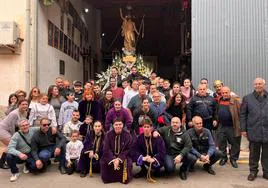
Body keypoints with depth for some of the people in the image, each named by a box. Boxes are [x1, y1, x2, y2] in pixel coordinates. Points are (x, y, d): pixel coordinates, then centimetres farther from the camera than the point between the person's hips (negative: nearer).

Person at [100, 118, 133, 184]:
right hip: (111, 155, 2)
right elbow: (106, 149, -10)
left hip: (123, 156, -1)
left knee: (127, 163, -31)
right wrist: (113, 159, -25)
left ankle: (123, 178, -3)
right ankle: (108, 178, 2)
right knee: (103, 161, -25)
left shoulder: (127, 135, -9)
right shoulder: (108, 134, -6)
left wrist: (119, 159, -23)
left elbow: (128, 149, -10)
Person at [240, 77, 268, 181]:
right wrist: (243, 129, 0)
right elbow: (242, 114, 5)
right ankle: (253, 171, 22)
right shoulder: (247, 98, 5)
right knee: (254, 154, 9)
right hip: (254, 131, -1)